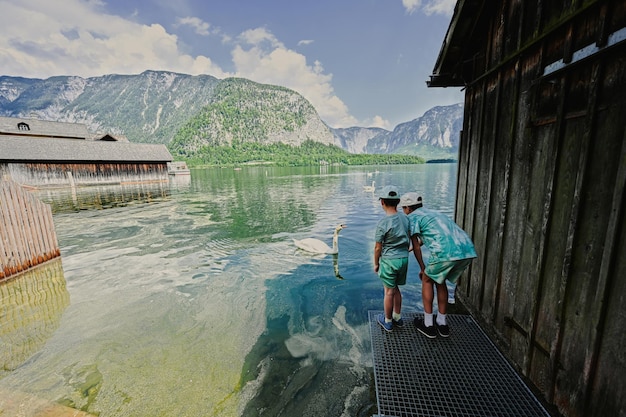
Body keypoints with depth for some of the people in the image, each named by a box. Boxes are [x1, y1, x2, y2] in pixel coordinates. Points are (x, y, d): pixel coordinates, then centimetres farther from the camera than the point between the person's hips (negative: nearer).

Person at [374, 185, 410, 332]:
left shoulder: (383, 223, -19)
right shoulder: (405, 217, -2)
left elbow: (378, 247, -12)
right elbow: (408, 240, 9)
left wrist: (376, 264, 2)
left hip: (389, 260, -6)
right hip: (404, 258, 6)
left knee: (389, 292, 10)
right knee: (396, 289, 23)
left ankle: (388, 321, 27)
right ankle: (398, 317, 37)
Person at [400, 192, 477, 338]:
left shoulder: (413, 217, 9)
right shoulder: (433, 213, 33)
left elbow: (416, 246, 9)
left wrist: (422, 268, 22)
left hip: (447, 252, -7)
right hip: (468, 250, 7)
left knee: (427, 280, 17)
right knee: (440, 281, 26)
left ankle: (428, 325, 23)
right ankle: (442, 323, 33)